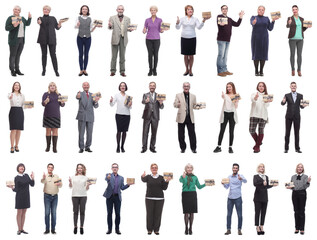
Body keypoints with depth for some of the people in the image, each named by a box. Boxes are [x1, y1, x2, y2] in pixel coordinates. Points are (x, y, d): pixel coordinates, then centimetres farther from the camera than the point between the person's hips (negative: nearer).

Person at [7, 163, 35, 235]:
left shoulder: (26, 175, 8)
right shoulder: (16, 178, -6)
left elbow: (32, 185, 6)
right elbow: (16, 190, -6)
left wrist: (32, 178, -10)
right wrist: (12, 187, -27)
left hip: (26, 197, 5)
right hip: (20, 196, -5)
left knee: (24, 213, 9)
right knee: (19, 213, -2)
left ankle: (22, 229, 15)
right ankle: (19, 230, 5)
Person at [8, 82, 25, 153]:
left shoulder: (22, 95, 14)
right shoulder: (10, 94, 1)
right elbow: (9, 97, -24)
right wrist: (10, 97, -48)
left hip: (20, 112, 4)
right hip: (13, 111, -4)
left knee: (19, 130, 5)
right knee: (13, 130, -9)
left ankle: (16, 146, 15)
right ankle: (12, 147, -6)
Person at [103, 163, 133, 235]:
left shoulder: (121, 178, 13)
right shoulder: (108, 175, 5)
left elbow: (122, 188, 9)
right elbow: (106, 179, -19)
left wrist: (128, 185, -8)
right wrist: (108, 178, -42)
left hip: (117, 197, 2)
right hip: (110, 196, -2)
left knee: (117, 213, -1)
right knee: (109, 213, 1)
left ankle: (117, 229, 8)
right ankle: (109, 229, 8)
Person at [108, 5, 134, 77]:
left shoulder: (127, 19, 11)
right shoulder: (112, 18, 4)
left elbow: (128, 28, 11)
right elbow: (110, 28, -4)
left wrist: (130, 29, -12)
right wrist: (110, 26, -27)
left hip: (123, 39, 2)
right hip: (115, 39, -2)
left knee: (122, 56, 4)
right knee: (114, 56, 1)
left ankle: (122, 71, 8)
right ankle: (113, 71, 6)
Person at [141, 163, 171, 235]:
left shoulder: (161, 177, 9)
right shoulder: (148, 177, 4)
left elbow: (164, 188, 6)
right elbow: (144, 180, -18)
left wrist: (166, 181, -11)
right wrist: (143, 177, -41)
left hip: (159, 198, 1)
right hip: (149, 198, -1)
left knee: (158, 214, 1)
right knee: (149, 214, -1)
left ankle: (156, 230, 10)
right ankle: (149, 230, 9)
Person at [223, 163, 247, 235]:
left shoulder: (240, 176, -3)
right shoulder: (229, 177, 11)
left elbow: (245, 181, -25)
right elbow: (227, 187, 10)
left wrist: (241, 179, -47)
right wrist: (223, 184, -12)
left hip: (238, 198, -4)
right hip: (230, 198, 4)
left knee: (239, 215, -1)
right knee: (229, 214, 4)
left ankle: (239, 229, 7)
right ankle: (228, 229, 9)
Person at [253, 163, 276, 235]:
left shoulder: (266, 177, 17)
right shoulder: (256, 176, 1)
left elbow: (267, 186, 17)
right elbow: (255, 183, -17)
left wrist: (272, 185, 0)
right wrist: (262, 183, -32)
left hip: (264, 197, 5)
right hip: (258, 197, -5)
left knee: (263, 212, 4)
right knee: (257, 212, -4)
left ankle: (261, 227, 10)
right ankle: (257, 227, 0)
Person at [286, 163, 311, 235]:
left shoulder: (305, 176, 1)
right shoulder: (293, 177, 12)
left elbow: (306, 186, -9)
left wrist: (308, 182, -29)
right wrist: (289, 187, -5)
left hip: (302, 193, -3)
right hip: (294, 193, 3)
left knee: (302, 211, -3)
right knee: (296, 211, 6)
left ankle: (302, 229, 0)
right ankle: (297, 228, 12)